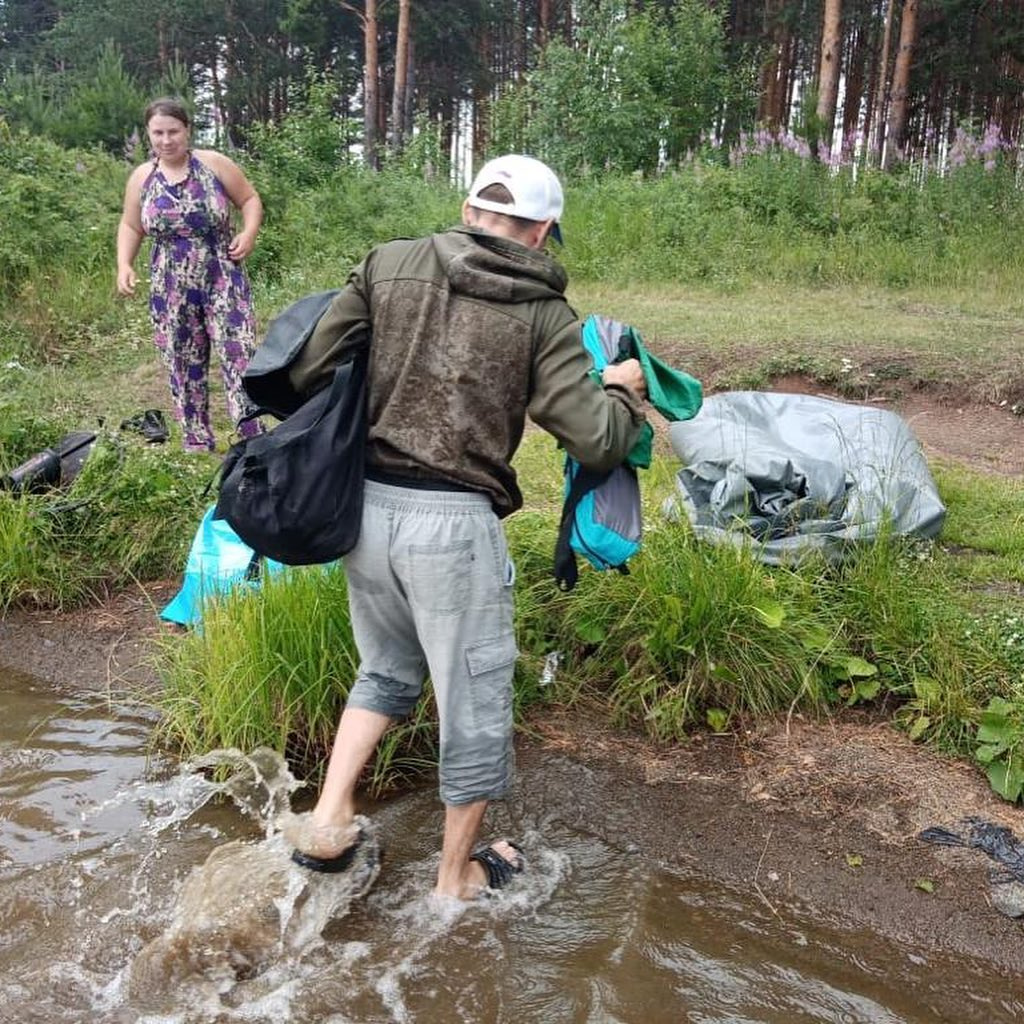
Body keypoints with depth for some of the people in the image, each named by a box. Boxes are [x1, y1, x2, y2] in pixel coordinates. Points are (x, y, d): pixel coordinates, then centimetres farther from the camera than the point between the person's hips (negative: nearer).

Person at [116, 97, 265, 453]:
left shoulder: (214, 164, -3)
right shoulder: (141, 178, 5)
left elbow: (250, 199, 6)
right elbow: (130, 226, 15)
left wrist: (249, 232, -12)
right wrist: (124, 265, -1)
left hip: (223, 282, -3)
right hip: (171, 291, 3)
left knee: (239, 359, -11)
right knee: (184, 368, 8)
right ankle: (197, 444, 20)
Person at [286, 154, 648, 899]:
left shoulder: (390, 264, 3)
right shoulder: (544, 314, -3)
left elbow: (308, 372, 1)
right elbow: (595, 442, -7)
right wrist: (623, 392, 14)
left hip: (366, 504, 4)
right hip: (454, 523, -4)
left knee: (387, 670, 29)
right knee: (473, 701, 15)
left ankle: (329, 820, 24)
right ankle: (459, 874, 32)